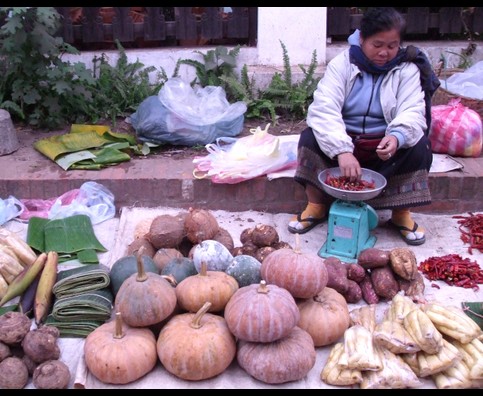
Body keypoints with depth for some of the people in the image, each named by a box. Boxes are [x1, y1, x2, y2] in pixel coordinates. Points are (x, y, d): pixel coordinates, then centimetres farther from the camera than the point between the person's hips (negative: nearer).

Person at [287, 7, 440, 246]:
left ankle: (401, 214, -9)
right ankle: (316, 206, -10)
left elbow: (413, 112, -18)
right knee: (310, 137, -26)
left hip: (385, 147, 0)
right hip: (343, 143, 0)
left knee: (420, 146, -26)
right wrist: (342, 151, -40)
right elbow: (324, 109, -23)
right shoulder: (342, 64, -9)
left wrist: (397, 137, -43)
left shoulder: (407, 70, -5)